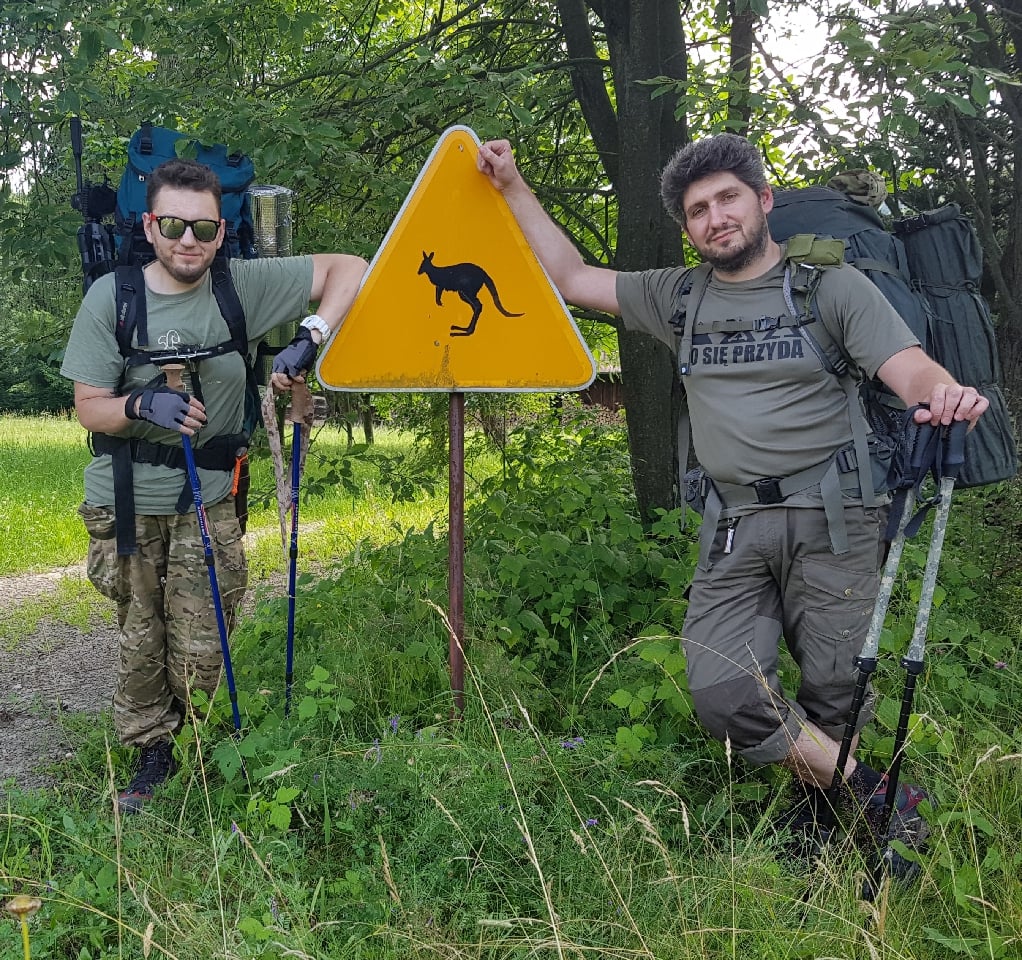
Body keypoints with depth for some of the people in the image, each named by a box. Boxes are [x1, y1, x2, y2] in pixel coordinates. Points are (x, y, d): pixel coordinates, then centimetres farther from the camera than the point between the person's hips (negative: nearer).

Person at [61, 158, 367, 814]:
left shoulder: (245, 285, -7)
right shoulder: (111, 297, -8)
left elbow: (347, 268, -5)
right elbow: (89, 408, -4)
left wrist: (310, 340, -19)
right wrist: (143, 406, -26)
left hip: (207, 501, 0)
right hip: (126, 502, 0)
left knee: (200, 652, 3)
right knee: (139, 641, 9)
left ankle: (190, 743, 31)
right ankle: (151, 755, 29)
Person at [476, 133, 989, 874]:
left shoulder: (832, 285, 5)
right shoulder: (681, 299, 18)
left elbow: (911, 372, -7)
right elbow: (571, 277, 24)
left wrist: (946, 393, -31)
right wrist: (513, 186, 24)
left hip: (831, 518, -3)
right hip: (735, 532, 3)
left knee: (836, 693, -5)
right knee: (724, 696, -13)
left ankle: (814, 813, 24)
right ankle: (881, 801, 5)